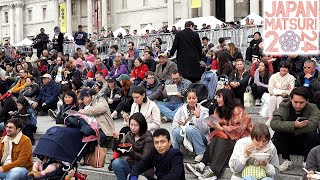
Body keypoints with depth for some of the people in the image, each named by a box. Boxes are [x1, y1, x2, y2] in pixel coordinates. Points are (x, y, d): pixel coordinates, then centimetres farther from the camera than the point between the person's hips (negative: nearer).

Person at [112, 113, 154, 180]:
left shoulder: (147, 137, -8)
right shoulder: (129, 135, 7)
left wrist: (131, 152, -27)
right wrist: (117, 139, -11)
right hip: (130, 165, 5)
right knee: (116, 162, -25)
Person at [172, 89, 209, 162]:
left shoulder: (203, 111, -1)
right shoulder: (181, 109, 7)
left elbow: (205, 130, -12)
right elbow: (174, 125, 1)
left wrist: (198, 117, -24)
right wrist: (179, 124, -22)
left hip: (199, 137, -1)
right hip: (184, 136, 2)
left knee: (190, 129, -33)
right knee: (176, 132, -30)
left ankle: (202, 153, -21)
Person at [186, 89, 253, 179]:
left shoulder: (237, 110, -14)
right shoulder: (220, 109, 10)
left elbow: (239, 129, -20)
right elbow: (222, 124, 6)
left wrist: (222, 129, -23)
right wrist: (214, 124, -15)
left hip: (241, 136, -6)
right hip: (226, 134, 7)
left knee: (223, 142, -33)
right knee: (214, 140, -25)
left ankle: (213, 171, -49)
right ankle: (202, 165, -44)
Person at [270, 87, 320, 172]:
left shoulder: (313, 109, -13)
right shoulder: (284, 107, -11)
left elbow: (311, 126, -32)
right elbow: (273, 123, -27)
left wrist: (287, 128, -30)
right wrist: (293, 125, -40)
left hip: (304, 145, -1)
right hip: (288, 144, 1)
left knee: (312, 135, -29)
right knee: (278, 133, -25)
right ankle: (287, 161, -10)